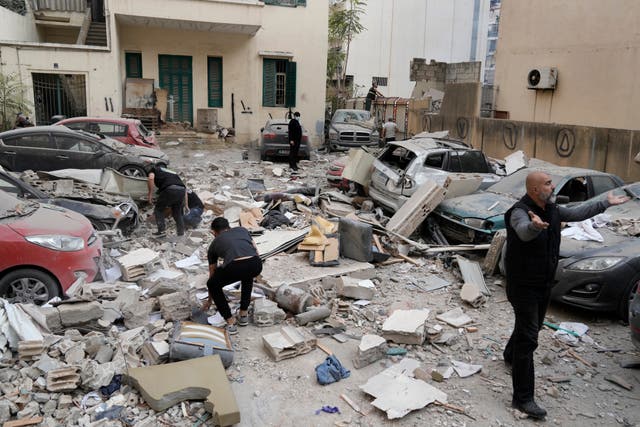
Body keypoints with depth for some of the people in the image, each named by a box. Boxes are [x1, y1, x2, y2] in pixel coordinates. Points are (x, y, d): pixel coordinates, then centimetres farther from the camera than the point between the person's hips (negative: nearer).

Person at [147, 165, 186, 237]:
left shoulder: (155, 169, 23)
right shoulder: (170, 172, 39)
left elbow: (150, 178, -3)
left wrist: (150, 194, 5)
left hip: (169, 189, -5)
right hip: (181, 190, 6)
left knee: (159, 209, 17)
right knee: (177, 213, 23)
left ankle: (162, 230, 11)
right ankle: (181, 233, 23)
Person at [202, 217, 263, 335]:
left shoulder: (214, 244, 31)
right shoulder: (242, 230, 35)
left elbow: (212, 274, 41)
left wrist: (209, 301, 54)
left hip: (234, 267, -3)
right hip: (256, 265, 3)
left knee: (213, 285, 29)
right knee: (247, 276, 41)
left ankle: (230, 322, 22)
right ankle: (244, 314, 40)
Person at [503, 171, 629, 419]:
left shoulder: (552, 210, 4)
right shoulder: (520, 212, -24)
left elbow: (577, 213, 22)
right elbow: (524, 232, -46)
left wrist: (606, 204, 28)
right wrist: (535, 225, -69)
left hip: (544, 283, 9)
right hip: (523, 285, -9)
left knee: (532, 326, 27)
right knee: (528, 338, -12)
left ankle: (511, 356, 55)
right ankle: (523, 399, -8)